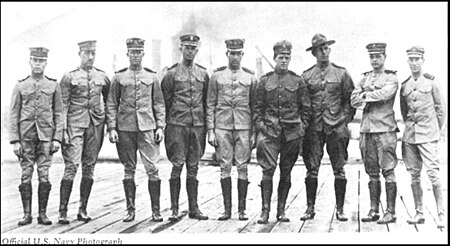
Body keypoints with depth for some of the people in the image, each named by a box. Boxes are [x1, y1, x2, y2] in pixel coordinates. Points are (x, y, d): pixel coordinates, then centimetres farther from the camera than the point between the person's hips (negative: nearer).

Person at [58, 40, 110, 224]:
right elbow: (63, 106, -1)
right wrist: (64, 130, -8)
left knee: (89, 167, 5)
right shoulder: (69, 77, 1)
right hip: (75, 124, -3)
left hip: (96, 125, 3)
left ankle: (83, 210, 12)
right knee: (71, 166, -10)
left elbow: (109, 101, 20)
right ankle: (62, 211, -6)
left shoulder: (102, 77, 10)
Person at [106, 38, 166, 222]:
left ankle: (155, 210, 3)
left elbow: (159, 104, 10)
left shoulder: (151, 76, 9)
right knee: (129, 170, 6)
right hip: (125, 129, 0)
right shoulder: (119, 77, 7)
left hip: (148, 128, 0)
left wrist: (160, 127, 1)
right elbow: (111, 105, 7)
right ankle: (130, 210, 14)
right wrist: (111, 128, -2)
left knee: (152, 169, -4)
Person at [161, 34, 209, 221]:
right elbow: (165, 102, 2)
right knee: (177, 165, -5)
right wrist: (164, 126, -2)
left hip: (198, 126, 3)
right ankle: (174, 209, 2)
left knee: (193, 168, 7)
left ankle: (193, 208, 12)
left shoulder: (203, 74, 11)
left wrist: (206, 127, 11)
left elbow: (207, 102, 15)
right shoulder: (171, 74, 1)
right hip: (177, 125, -3)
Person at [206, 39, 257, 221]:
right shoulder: (217, 75, 7)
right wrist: (210, 130, -1)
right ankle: (227, 209, 8)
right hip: (222, 127, 0)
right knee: (225, 167, 1)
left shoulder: (250, 77, 8)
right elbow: (210, 105, 6)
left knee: (242, 167, 0)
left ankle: (242, 209, 7)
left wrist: (254, 132, 2)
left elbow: (255, 106, 8)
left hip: (244, 127, 0)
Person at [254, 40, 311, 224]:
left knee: (286, 173, 6)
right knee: (268, 170, -11)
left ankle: (281, 211, 15)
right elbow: (258, 107, 10)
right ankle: (265, 210, -6)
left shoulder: (298, 81, 7)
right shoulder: (265, 81, 7)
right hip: (269, 131, -1)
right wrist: (260, 125, -2)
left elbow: (306, 108, 9)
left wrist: (302, 127, 1)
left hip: (292, 133, 1)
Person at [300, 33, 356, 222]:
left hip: (336, 127, 0)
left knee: (339, 170, 1)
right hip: (313, 128, 1)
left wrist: (345, 120, -1)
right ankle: (310, 208, 8)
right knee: (311, 169, 0)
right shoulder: (306, 76, 8)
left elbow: (350, 99, 8)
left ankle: (340, 209, 8)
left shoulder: (341, 73, 7)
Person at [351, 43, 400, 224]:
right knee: (372, 173, 8)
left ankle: (390, 212, -1)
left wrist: (365, 95, -6)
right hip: (367, 129, 5)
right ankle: (374, 211, 14)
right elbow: (354, 100, 6)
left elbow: (384, 94, -18)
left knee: (388, 172, -5)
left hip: (385, 129, -5)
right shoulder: (364, 78, 17)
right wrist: (374, 98, -6)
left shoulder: (391, 78, 1)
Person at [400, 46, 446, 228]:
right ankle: (419, 213, 14)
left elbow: (440, 109, 5)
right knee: (414, 175, 6)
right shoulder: (404, 85, 9)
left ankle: (440, 214, -4)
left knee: (433, 174, -9)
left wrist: (435, 130, 9)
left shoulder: (431, 82, 0)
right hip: (409, 136, 4)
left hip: (428, 136, -4)